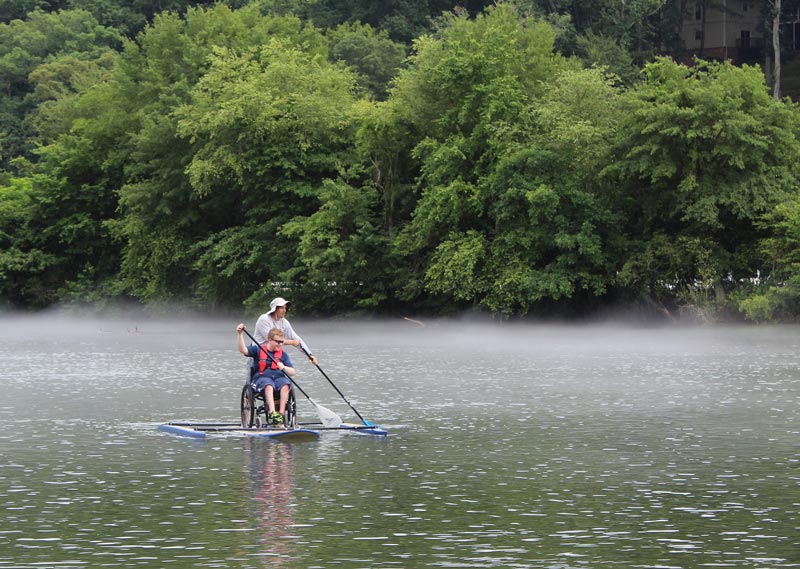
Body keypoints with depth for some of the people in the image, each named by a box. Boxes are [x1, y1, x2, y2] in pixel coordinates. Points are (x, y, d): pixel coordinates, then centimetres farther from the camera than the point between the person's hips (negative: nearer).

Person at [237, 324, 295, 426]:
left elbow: (292, 372, 7)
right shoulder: (258, 350, 8)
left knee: (285, 385, -32)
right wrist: (240, 334, -18)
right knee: (269, 386, -37)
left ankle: (281, 413, -36)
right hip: (262, 378, -3)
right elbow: (243, 350, -6)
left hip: (279, 377, 3)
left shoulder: (283, 354, 13)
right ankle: (272, 413, -51)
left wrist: (283, 368, -15)